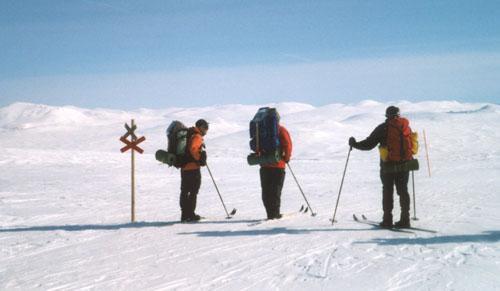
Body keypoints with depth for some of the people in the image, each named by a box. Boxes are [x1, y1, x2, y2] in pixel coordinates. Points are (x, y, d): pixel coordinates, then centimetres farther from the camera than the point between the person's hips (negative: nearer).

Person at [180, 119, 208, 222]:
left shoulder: (189, 134, 18)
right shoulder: (197, 136, -11)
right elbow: (193, 149, -27)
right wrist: (200, 159, -16)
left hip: (184, 167, 9)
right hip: (193, 167, -9)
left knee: (185, 191, 11)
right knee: (193, 191, -3)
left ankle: (185, 214, 17)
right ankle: (190, 214, -3)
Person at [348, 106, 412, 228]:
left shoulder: (383, 128, -7)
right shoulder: (406, 126, 7)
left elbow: (368, 144, -8)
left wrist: (354, 144, 6)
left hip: (388, 165, -4)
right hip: (404, 164, 4)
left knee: (388, 191, 4)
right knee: (403, 191, 9)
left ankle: (387, 220, 5)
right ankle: (405, 219, 8)